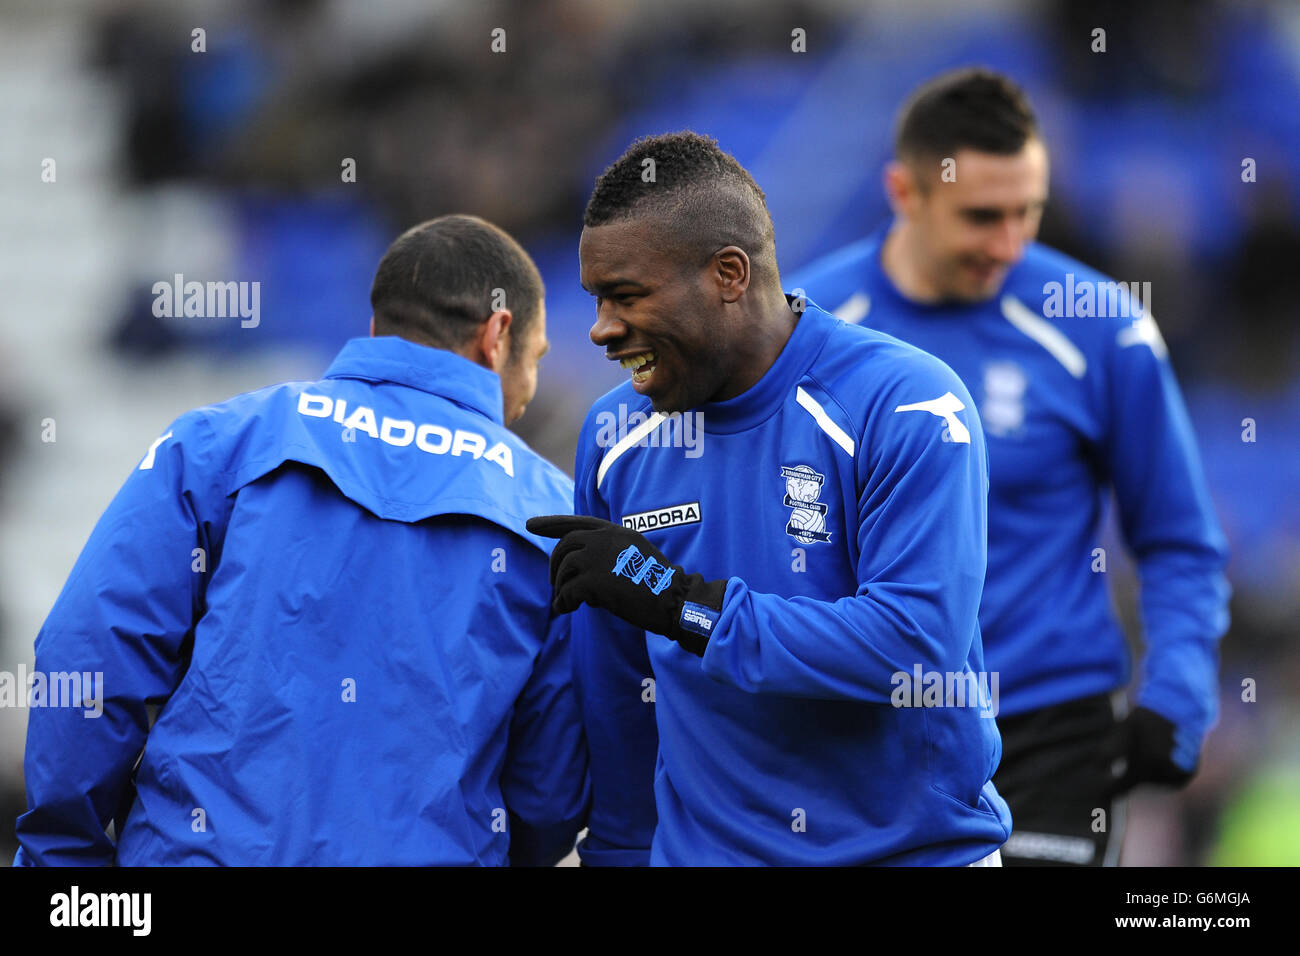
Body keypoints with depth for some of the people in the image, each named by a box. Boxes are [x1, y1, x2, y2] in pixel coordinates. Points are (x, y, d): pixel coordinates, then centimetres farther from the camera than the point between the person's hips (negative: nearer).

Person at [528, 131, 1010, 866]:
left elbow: (918, 648, -25)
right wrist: (620, 854, 9)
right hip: (698, 848, 4)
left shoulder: (908, 407, -15)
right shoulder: (615, 436, 2)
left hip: (913, 845, -4)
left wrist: (682, 600, -26)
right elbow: (617, 699, 10)